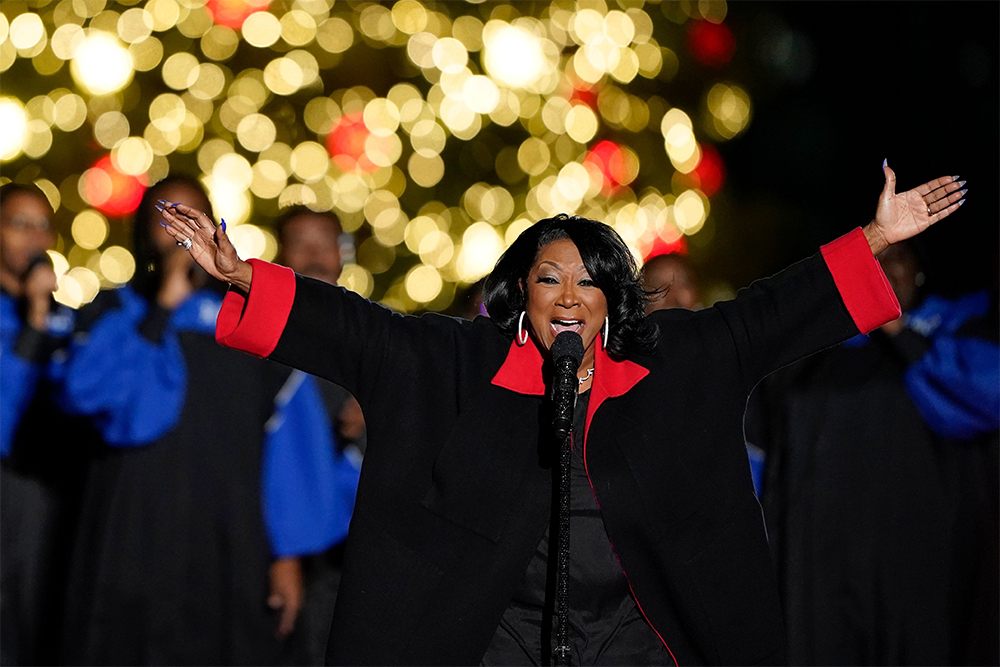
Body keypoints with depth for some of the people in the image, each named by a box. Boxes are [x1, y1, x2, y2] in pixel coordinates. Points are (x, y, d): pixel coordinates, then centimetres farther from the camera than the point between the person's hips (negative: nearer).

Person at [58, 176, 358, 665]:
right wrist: (162, 307, -10)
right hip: (134, 546, 0)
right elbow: (87, 391, -10)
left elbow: (291, 441, 4)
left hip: (231, 550, 0)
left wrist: (289, 552, -4)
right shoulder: (112, 316, 11)